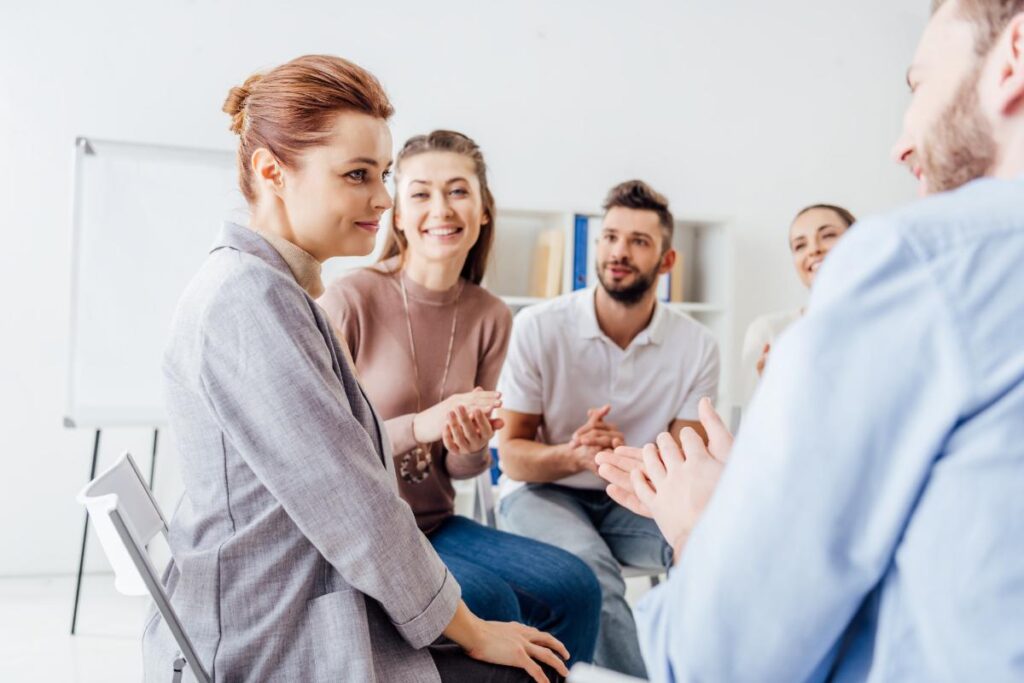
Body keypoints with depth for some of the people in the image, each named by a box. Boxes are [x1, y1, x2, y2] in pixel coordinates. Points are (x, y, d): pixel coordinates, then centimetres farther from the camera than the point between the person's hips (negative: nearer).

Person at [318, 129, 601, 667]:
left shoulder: (490, 317, 1)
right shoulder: (351, 299, -15)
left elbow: (465, 470, 7)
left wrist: (471, 446, -17)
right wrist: (418, 427, -26)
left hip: (436, 525, 6)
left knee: (574, 587, -10)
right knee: (488, 600, -25)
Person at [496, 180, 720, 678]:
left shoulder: (697, 346, -8)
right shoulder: (537, 327, -14)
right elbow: (512, 454, -10)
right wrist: (574, 456, -33)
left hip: (633, 500, 3)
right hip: (542, 491, -2)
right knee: (591, 568, -34)